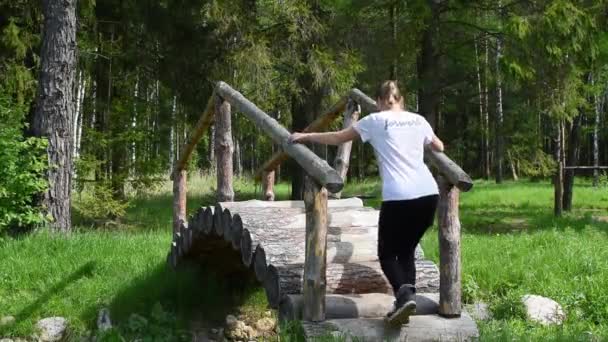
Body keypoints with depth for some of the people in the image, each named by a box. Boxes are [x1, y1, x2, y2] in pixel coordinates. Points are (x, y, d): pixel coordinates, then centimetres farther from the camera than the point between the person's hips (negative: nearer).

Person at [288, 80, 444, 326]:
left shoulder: (375, 120, 6)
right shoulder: (418, 120, 18)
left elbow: (337, 138, 11)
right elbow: (439, 147, 34)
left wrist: (304, 137, 22)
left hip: (398, 197, -4)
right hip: (429, 194, 4)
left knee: (387, 254, 11)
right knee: (406, 251, 20)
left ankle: (404, 293, -16)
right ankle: (406, 300, 6)